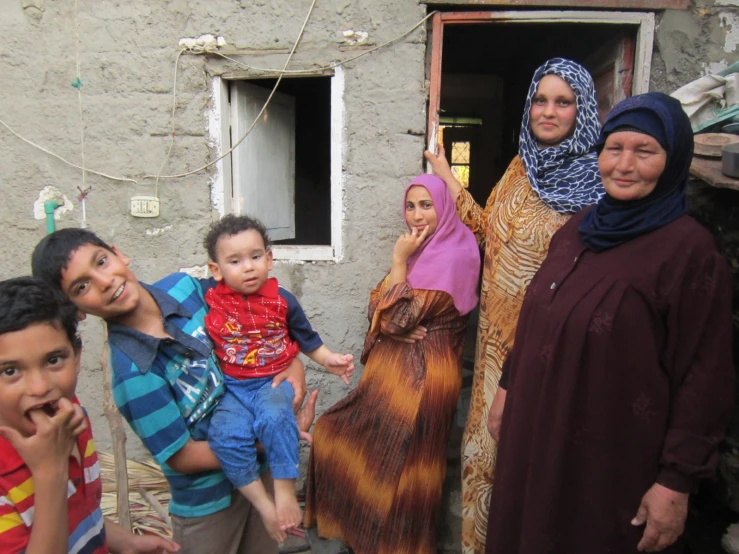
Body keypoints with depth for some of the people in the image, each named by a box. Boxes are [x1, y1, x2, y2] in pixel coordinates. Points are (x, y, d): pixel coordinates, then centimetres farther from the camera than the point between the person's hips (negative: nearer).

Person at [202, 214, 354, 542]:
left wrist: (328, 360, 1)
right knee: (225, 435, -27)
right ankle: (264, 504, -13)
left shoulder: (282, 300, 2)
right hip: (233, 388, 1)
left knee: (274, 418, -34)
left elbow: (306, 338, 13)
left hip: (275, 381, -1)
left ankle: (286, 492, -18)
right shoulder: (212, 305, 0)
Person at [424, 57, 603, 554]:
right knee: (493, 426, 16)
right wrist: (450, 183, 14)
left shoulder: (597, 178, -10)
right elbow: (490, 230, 14)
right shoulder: (521, 167, 9)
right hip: (502, 324, 6)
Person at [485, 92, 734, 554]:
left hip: (615, 460, -6)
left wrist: (677, 482, -14)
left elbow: (704, 377, -15)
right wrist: (507, 389, 14)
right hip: (537, 437, 6)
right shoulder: (577, 229, 4)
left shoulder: (690, 249, -15)